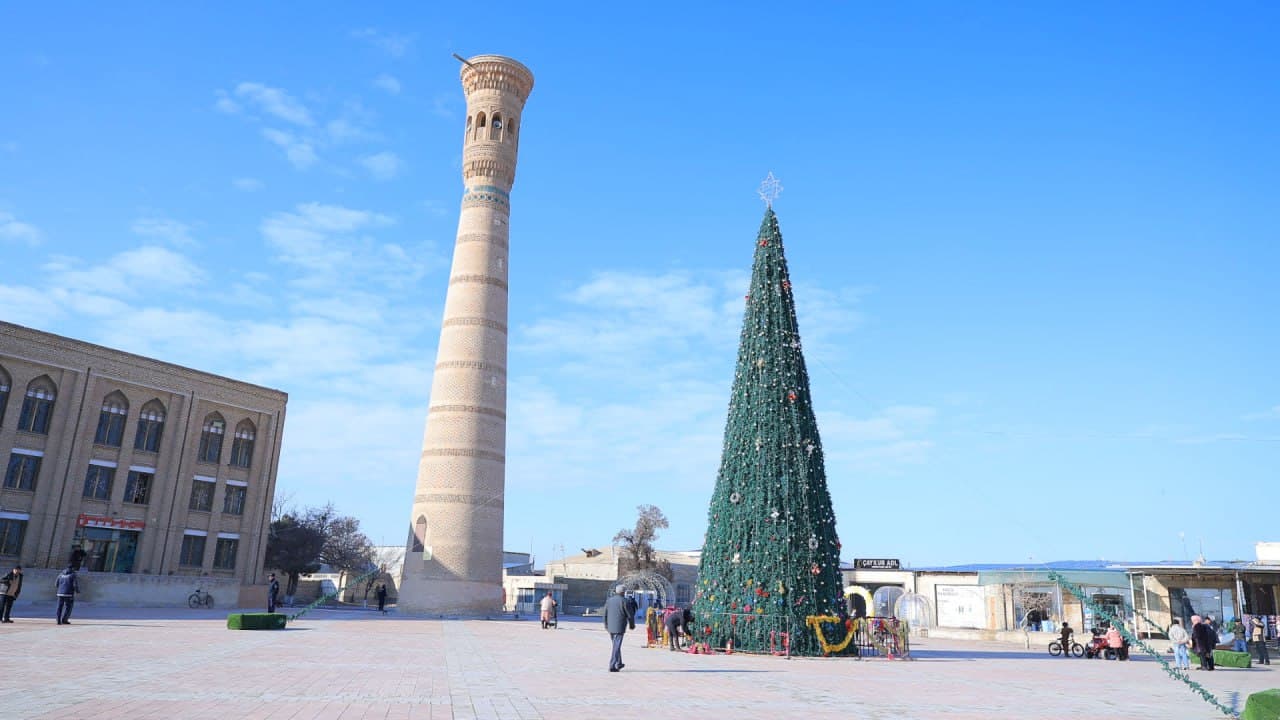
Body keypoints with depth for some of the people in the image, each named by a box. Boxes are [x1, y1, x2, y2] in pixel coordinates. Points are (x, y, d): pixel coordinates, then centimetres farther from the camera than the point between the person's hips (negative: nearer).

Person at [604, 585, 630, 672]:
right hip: (620, 628, -6)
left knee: (616, 645, 21)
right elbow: (630, 615, -7)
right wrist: (632, 624, 9)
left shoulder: (609, 600, 7)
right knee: (616, 647, -3)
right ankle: (612, 666, -6)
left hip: (610, 627, 6)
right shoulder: (624, 601, -10)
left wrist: (606, 625, 23)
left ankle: (618, 664, 31)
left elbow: (605, 614, 11)